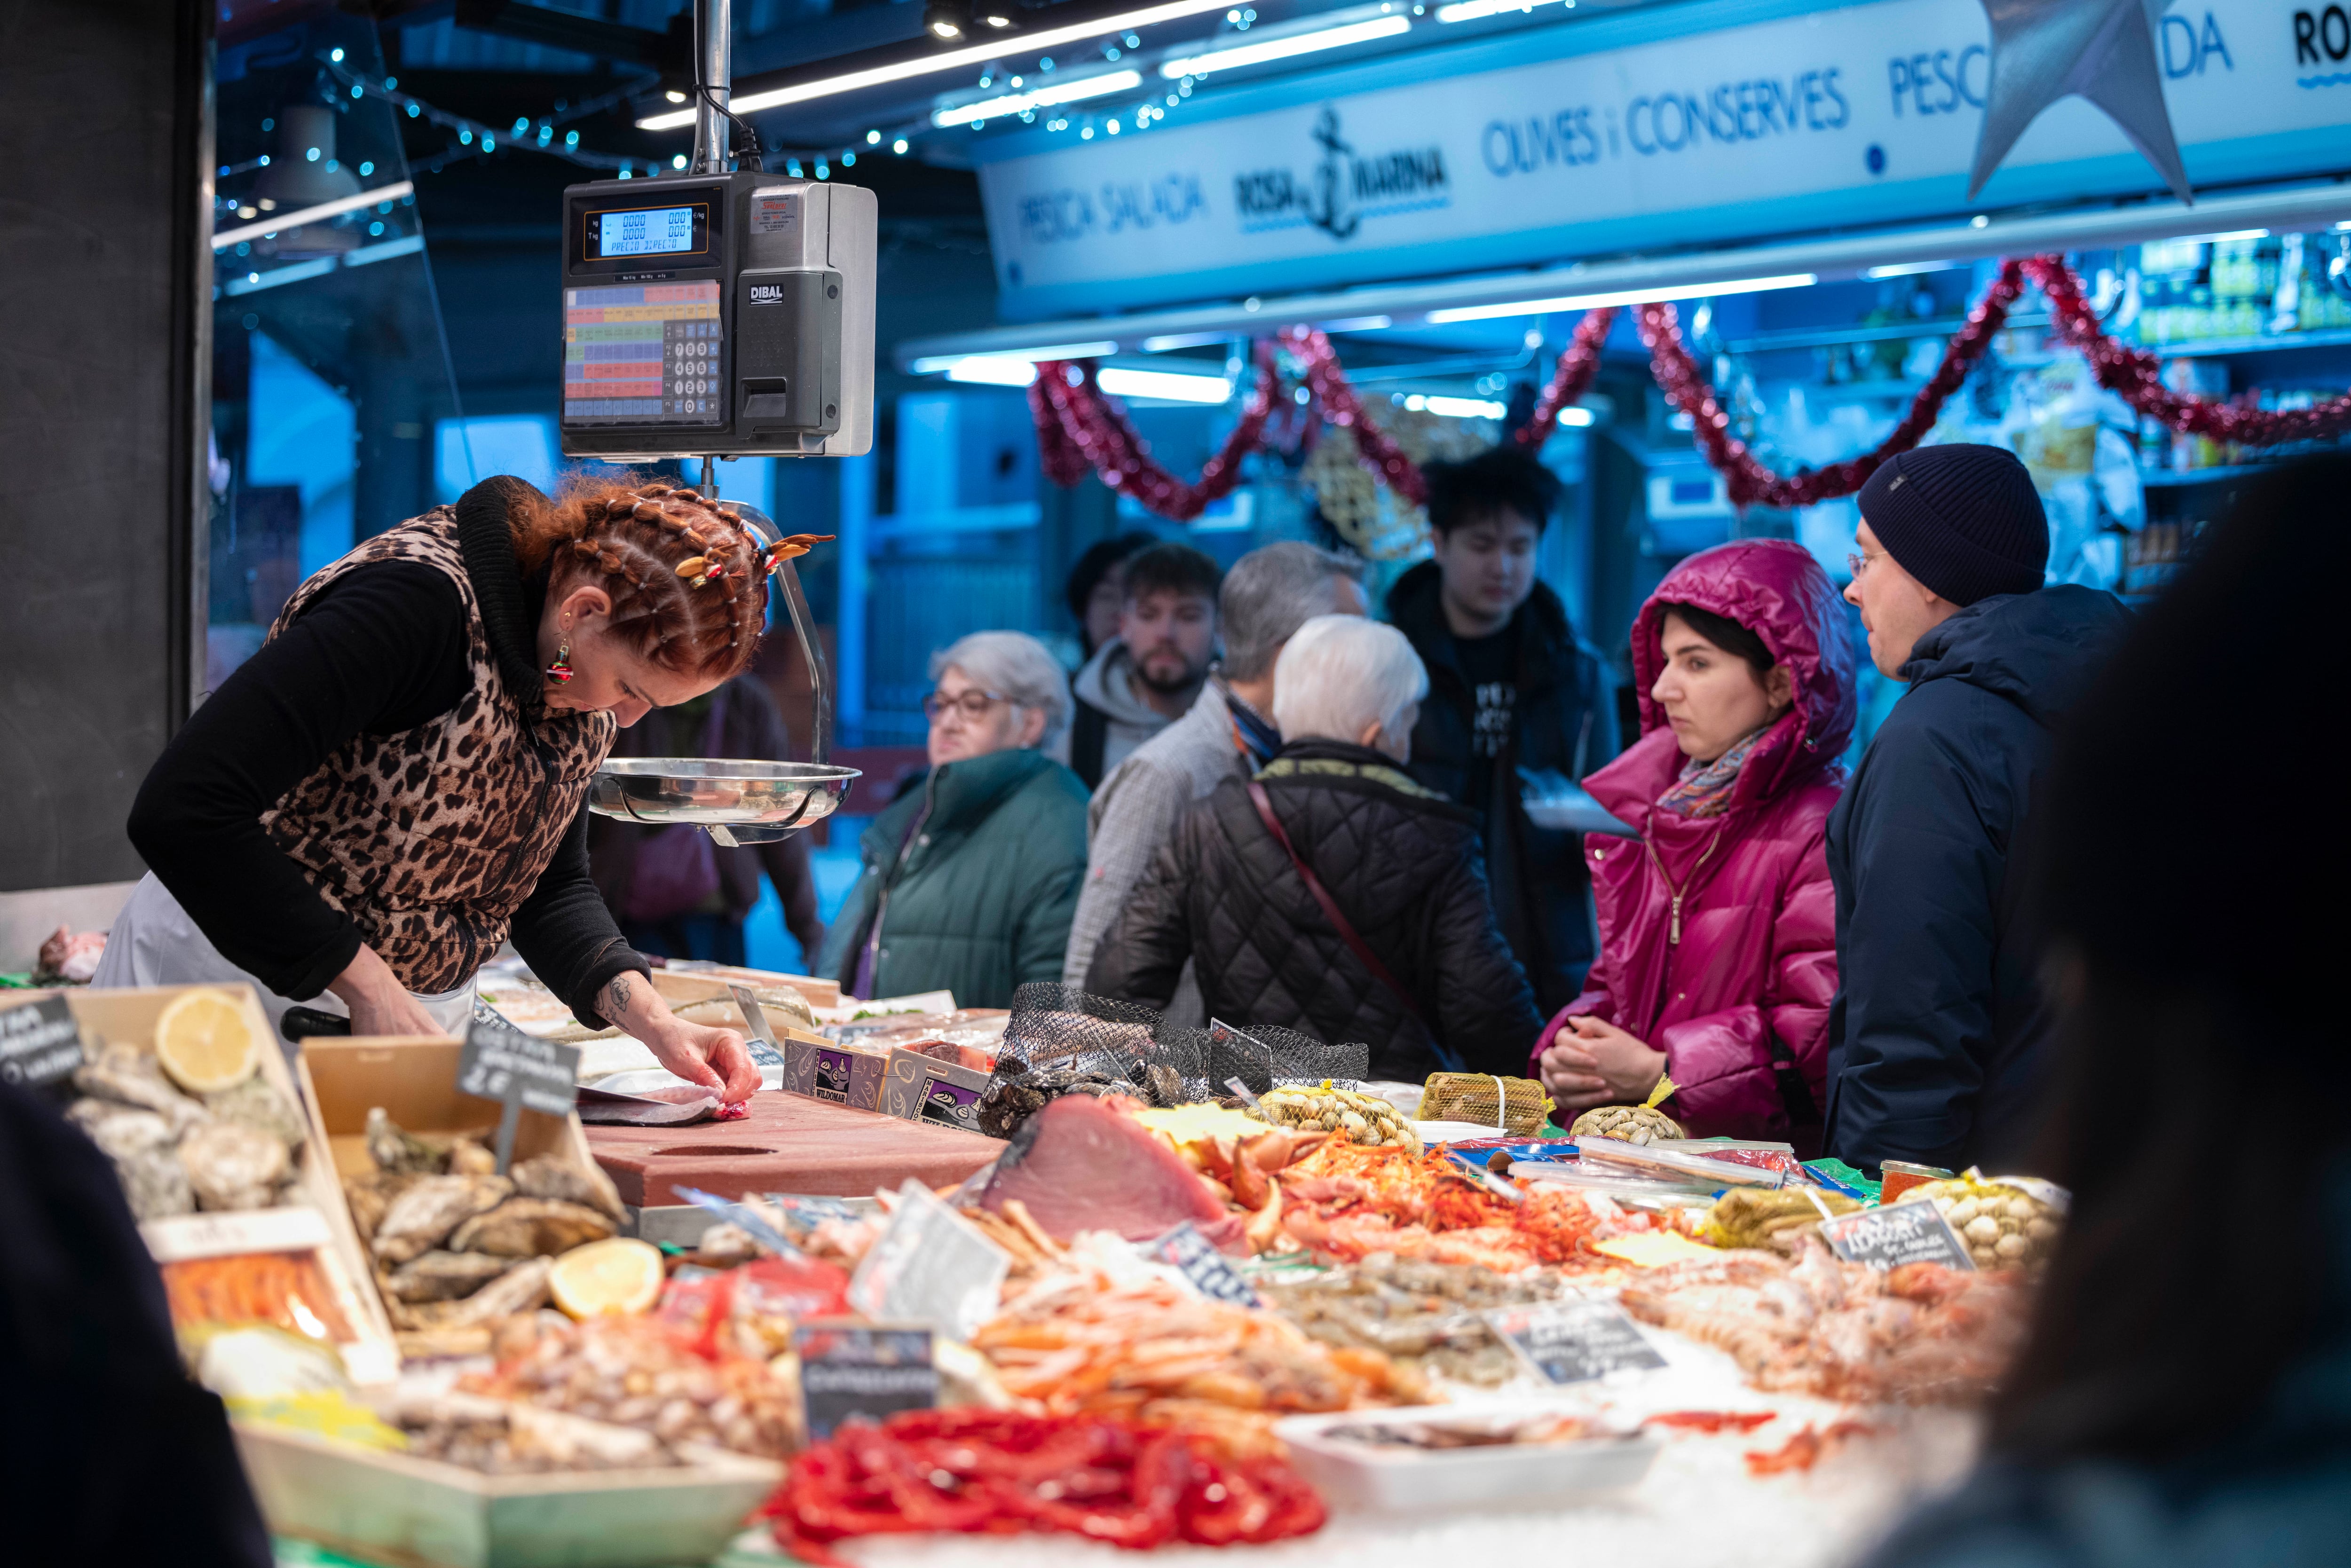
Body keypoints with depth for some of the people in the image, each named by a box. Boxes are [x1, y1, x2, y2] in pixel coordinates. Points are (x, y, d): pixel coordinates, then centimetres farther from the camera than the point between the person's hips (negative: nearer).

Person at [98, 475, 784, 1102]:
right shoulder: (419, 600, -28)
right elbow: (182, 810, -33)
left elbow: (550, 886, 7)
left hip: (421, 1012, 7)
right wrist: (366, 985, -30)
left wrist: (652, 1020, -10)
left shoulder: (595, 663, -3)